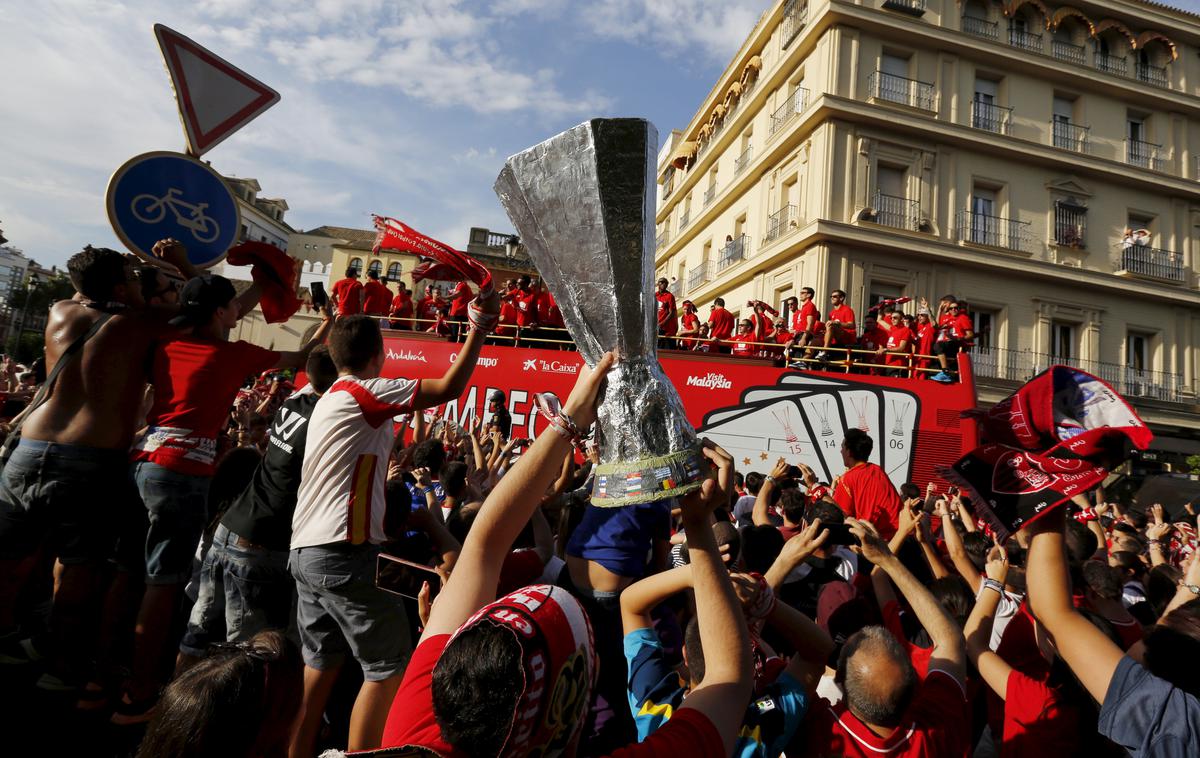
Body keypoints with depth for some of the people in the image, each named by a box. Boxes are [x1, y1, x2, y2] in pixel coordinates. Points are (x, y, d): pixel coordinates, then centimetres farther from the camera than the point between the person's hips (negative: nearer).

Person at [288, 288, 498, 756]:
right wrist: (480, 328, -10)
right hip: (342, 553, -10)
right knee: (390, 664, -1)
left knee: (321, 663, 18)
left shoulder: (331, 398, 17)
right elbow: (449, 388, -16)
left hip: (308, 551, 10)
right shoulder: (363, 393, -11)